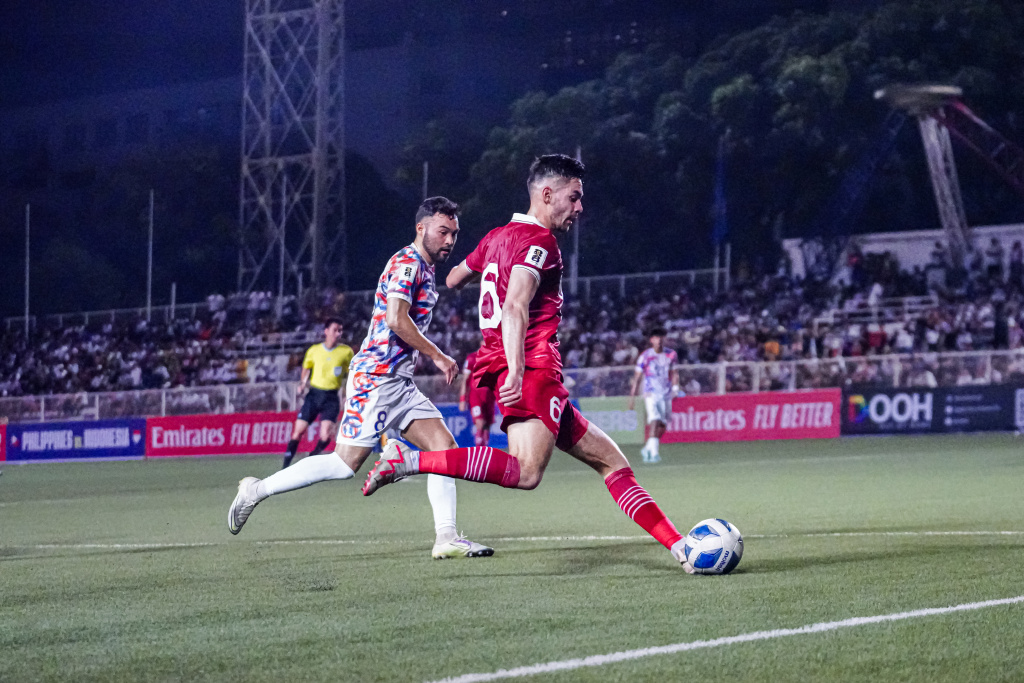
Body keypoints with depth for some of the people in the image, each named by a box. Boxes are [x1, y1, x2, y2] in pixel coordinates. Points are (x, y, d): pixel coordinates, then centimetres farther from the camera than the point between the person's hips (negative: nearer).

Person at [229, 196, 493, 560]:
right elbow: (397, 319, -22)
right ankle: (256, 490, 1)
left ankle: (446, 538, -8)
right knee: (345, 463, -10)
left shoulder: (424, 269, 20)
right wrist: (437, 356, -15)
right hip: (377, 377, -10)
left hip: (399, 383, 10)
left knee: (445, 447, -3)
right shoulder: (407, 263, -10)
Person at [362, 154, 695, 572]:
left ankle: (678, 545, 7)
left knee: (610, 461, 10)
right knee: (526, 472, -31)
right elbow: (515, 308, -21)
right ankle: (409, 460, -31)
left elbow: (453, 279, 36)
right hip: (533, 370, -11)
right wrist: (516, 371, -33)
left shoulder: (498, 236, 21)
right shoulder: (538, 241, -7)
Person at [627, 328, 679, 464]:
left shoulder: (671, 355, 6)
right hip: (651, 394, -4)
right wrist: (633, 396, 0)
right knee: (655, 420, -22)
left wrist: (675, 387, -4)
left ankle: (647, 448, 26)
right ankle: (654, 453, -26)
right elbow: (637, 377, 2)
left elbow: (674, 373, 13)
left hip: (666, 394, 4)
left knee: (662, 426, 7)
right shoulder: (645, 356, -2)